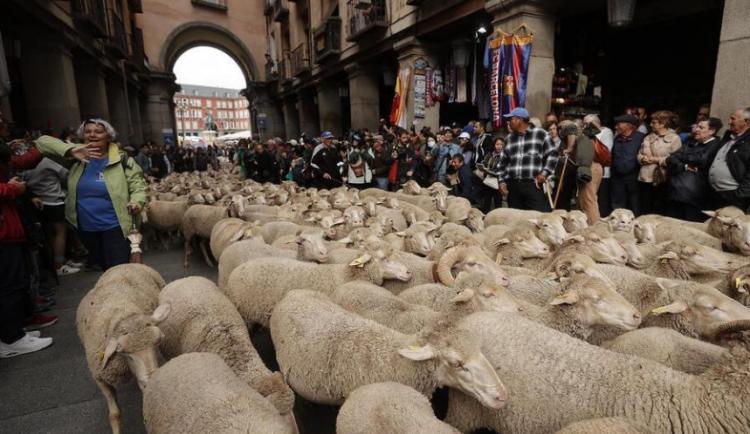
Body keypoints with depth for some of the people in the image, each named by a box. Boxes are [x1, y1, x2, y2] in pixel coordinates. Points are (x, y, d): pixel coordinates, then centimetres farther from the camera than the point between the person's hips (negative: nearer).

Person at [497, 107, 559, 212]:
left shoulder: (540, 134, 5)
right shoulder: (509, 139, 18)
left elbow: (552, 154, 3)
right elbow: (503, 162, 20)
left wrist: (544, 173, -8)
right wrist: (502, 181, 9)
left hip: (534, 185, -4)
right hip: (512, 186, 4)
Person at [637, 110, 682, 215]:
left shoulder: (674, 138, -3)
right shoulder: (648, 137, 16)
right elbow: (639, 155, 14)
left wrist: (657, 160, -13)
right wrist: (643, 158, -7)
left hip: (662, 179, -5)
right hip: (645, 178, 5)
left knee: (660, 211, 6)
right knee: (644, 210, 10)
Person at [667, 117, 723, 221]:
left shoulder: (716, 145, -1)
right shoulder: (690, 143, 18)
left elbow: (700, 160, -14)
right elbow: (670, 160, 9)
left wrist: (681, 156, 3)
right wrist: (685, 167, -10)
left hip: (695, 197, -6)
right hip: (676, 192, 6)